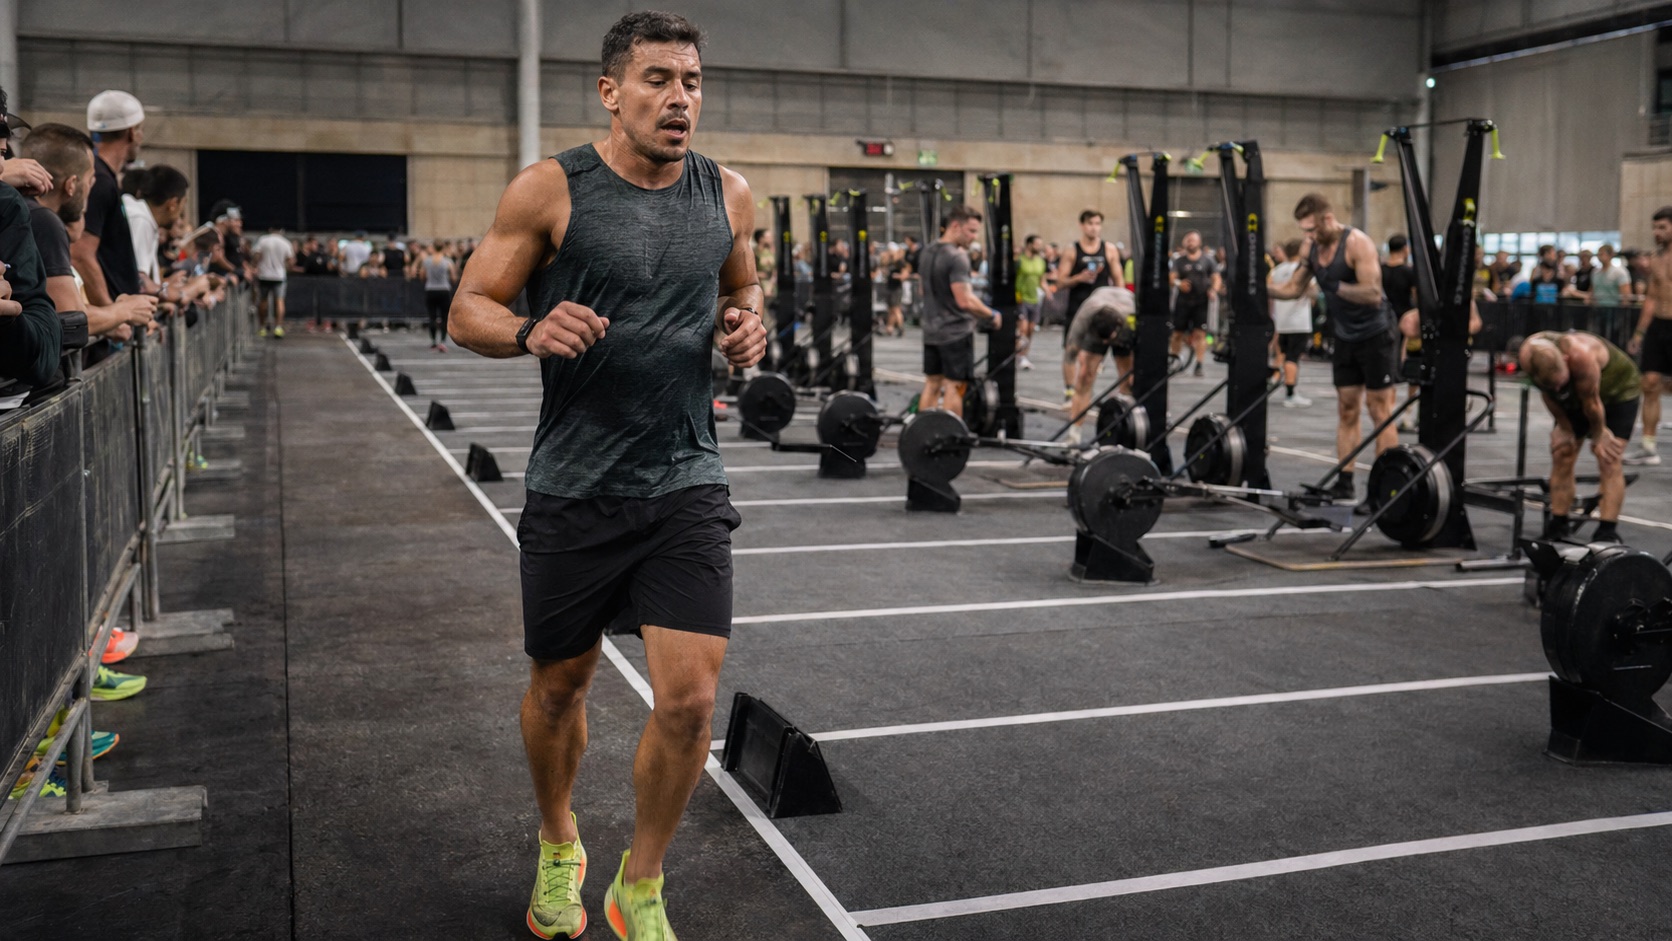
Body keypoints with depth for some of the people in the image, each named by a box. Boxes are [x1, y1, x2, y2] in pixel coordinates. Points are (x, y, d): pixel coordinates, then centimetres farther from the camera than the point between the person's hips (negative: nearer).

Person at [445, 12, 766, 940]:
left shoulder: (727, 195, 4)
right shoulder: (550, 190, -7)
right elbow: (467, 311, -4)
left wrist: (747, 322, 0)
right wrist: (530, 331, -25)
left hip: (685, 482, 2)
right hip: (574, 487, -2)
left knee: (689, 699, -7)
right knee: (559, 686, 14)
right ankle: (558, 849, 43)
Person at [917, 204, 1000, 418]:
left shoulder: (927, 252, 9)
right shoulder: (956, 258, -18)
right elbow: (965, 301, -23)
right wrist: (992, 316, -12)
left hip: (931, 331, 8)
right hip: (956, 332, -8)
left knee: (932, 384, 12)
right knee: (954, 386, -4)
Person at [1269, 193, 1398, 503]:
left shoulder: (1357, 243, -22)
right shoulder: (1310, 247, 0)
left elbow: (1373, 294, -29)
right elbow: (1294, 288, 10)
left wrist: (1334, 285, -38)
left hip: (1375, 335, -7)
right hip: (1345, 337, 7)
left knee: (1380, 412, -5)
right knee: (1346, 411, 8)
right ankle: (1344, 482, 12)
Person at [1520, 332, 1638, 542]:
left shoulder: (1581, 355, -44)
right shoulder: (1529, 355, -28)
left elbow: (1592, 402, -28)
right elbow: (1548, 395, -10)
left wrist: (1598, 436, -14)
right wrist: (1564, 427, -4)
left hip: (1618, 391, -5)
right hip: (1574, 396, 5)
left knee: (1608, 461, -15)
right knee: (1561, 456, 0)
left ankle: (1607, 533, -15)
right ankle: (1557, 528, 7)